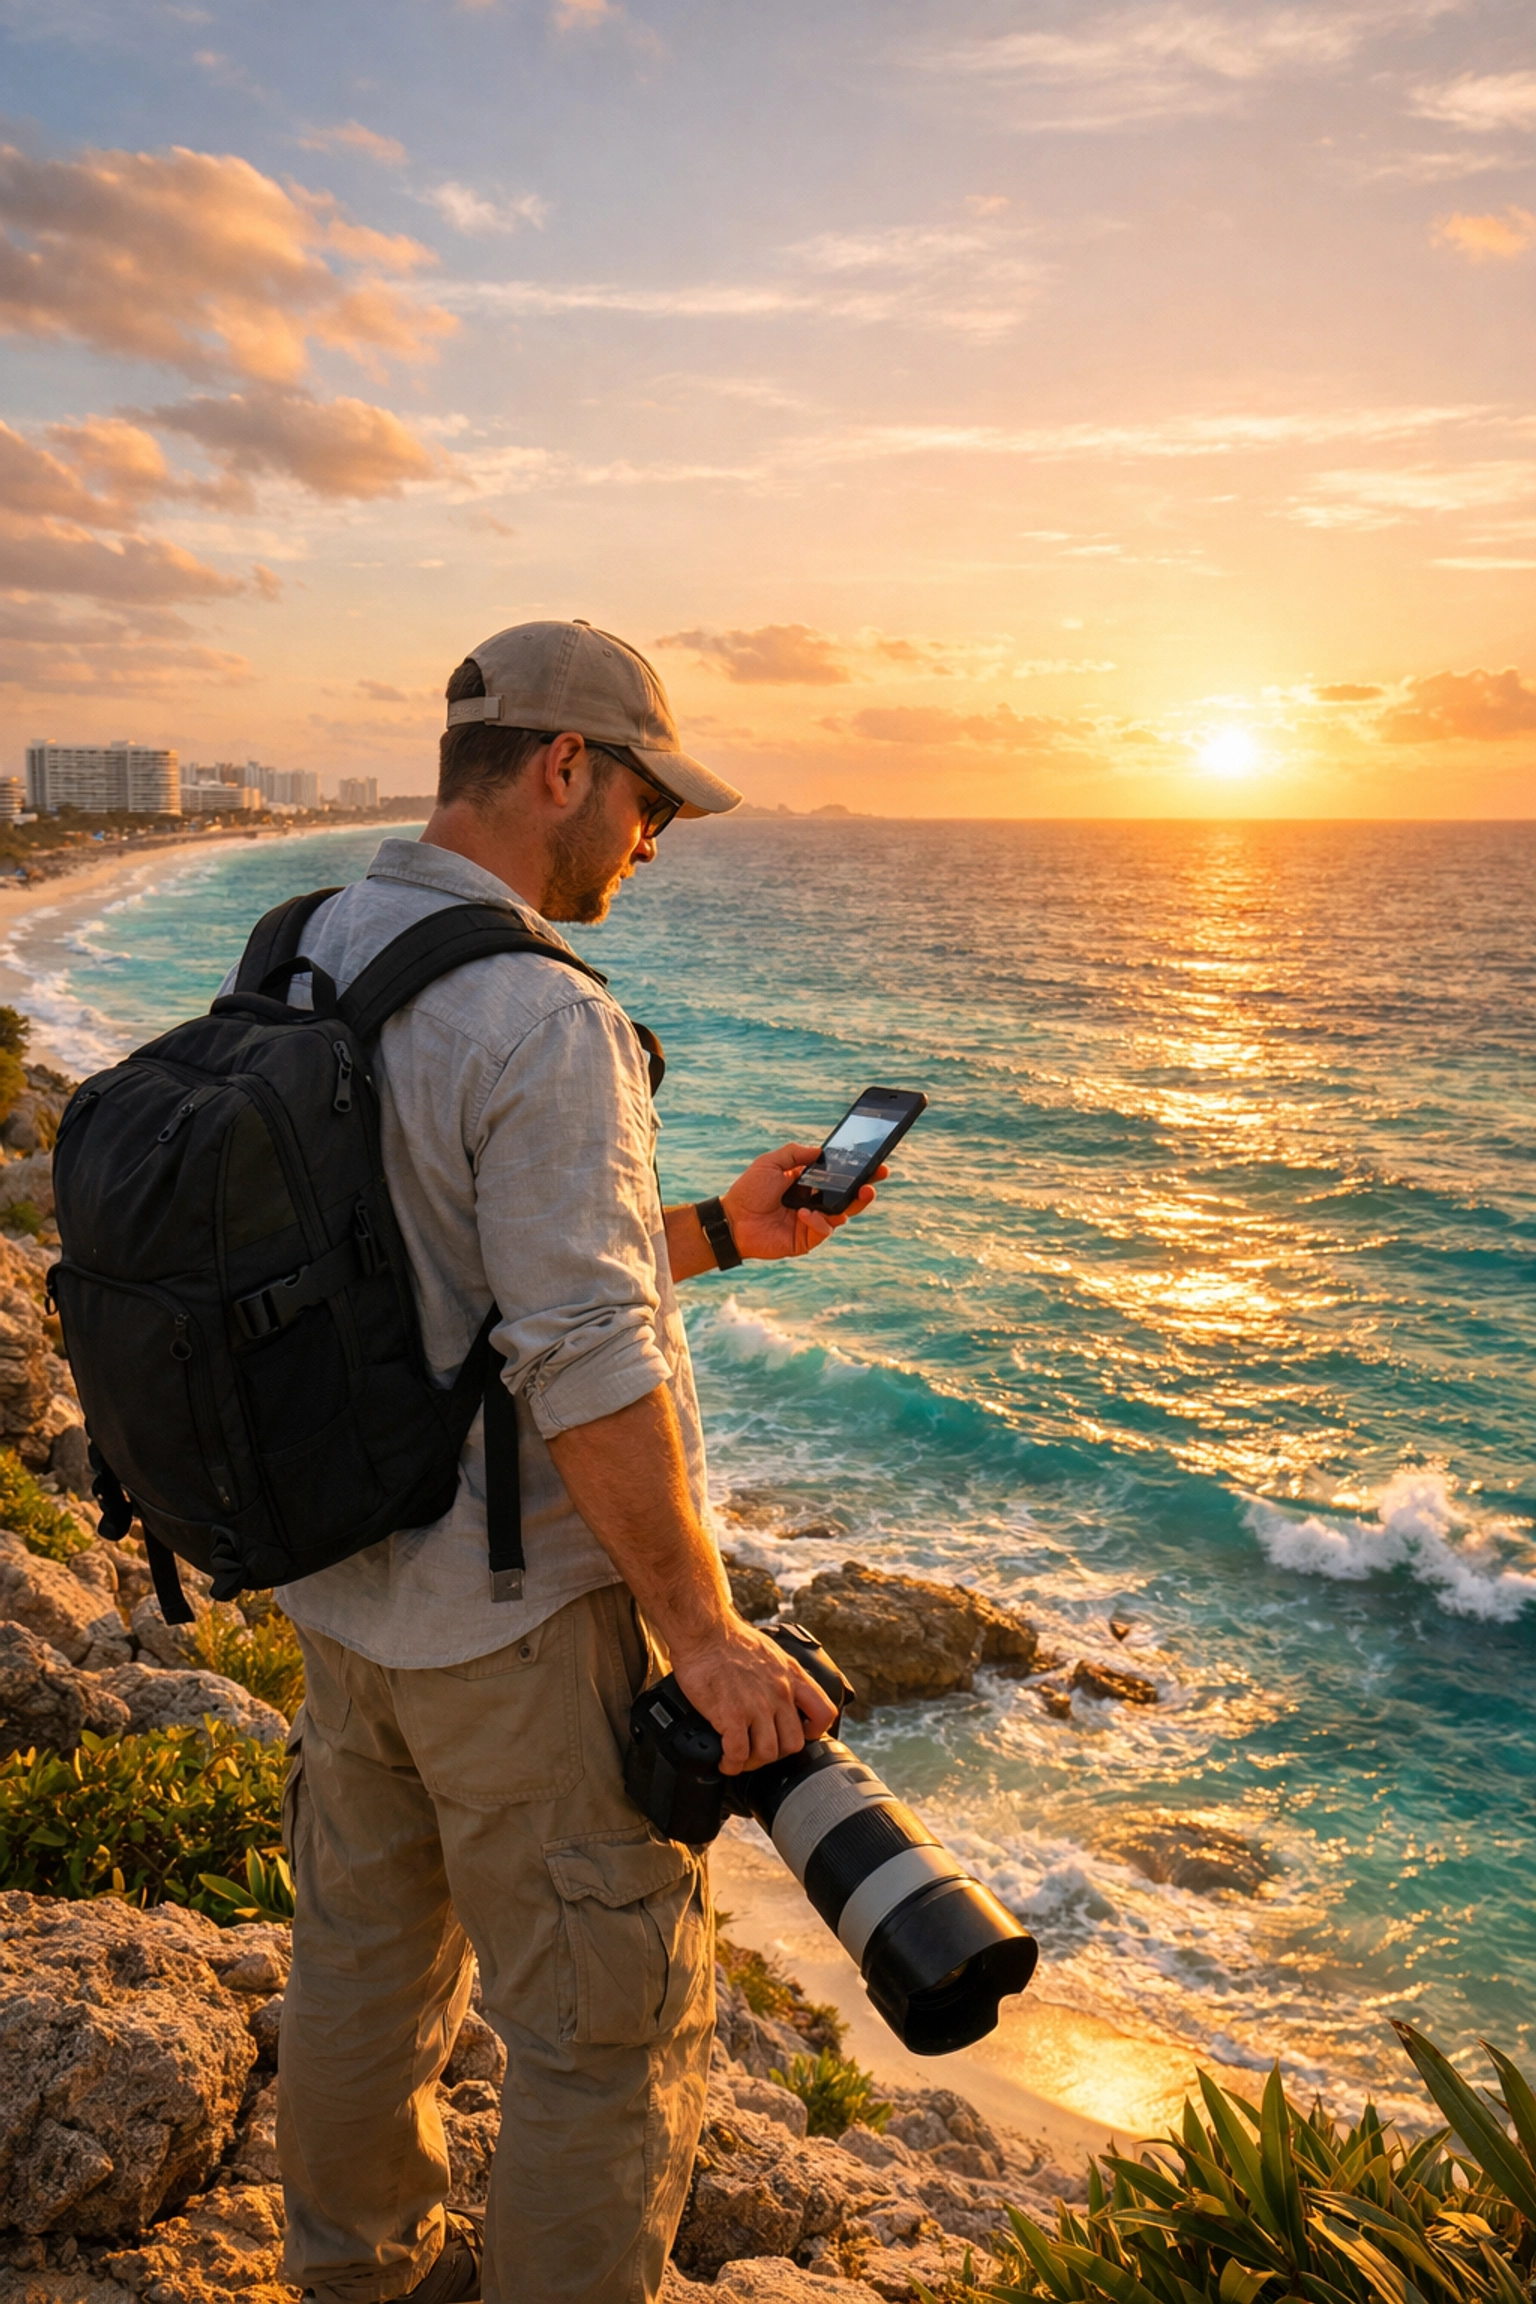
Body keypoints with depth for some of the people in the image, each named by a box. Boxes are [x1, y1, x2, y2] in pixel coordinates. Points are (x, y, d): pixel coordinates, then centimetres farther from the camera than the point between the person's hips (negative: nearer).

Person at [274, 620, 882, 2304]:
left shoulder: (301, 966, 5)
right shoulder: (539, 1024, -24)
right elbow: (584, 1370, -27)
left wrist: (717, 1235, 11)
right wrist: (705, 1632, -17)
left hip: (343, 1583, 9)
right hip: (516, 1619, -9)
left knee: (364, 1958, 26)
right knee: (609, 2023, 10)